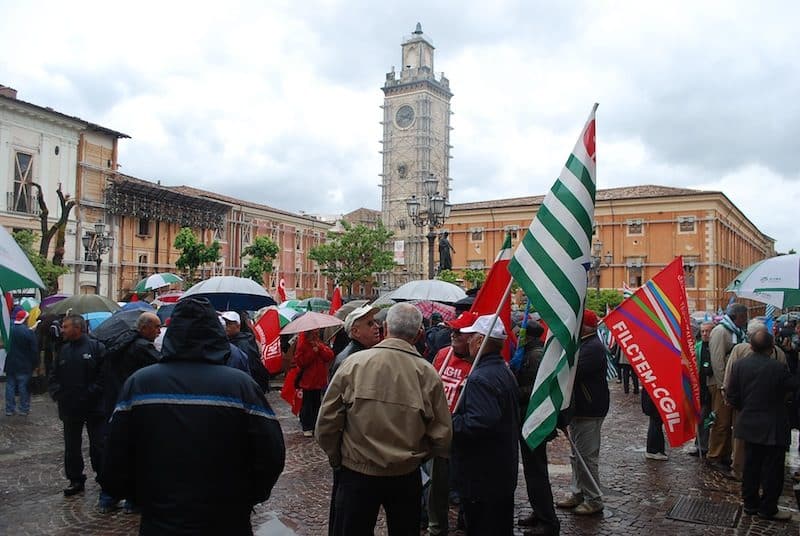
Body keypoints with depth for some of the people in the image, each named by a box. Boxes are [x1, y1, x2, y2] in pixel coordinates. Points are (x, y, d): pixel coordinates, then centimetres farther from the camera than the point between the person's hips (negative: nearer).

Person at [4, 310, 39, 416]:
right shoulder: (29, 332, -16)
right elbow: (34, 350, -12)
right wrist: (35, 363, -2)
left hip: (10, 364, 4)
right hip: (24, 365, -4)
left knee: (10, 386, 11)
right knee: (24, 387, 4)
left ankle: (10, 409, 16)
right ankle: (24, 409, 10)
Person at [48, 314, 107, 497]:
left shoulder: (96, 347, -8)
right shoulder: (63, 350, 10)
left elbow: (104, 375, -12)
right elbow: (53, 377, 16)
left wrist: (92, 393, -17)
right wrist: (57, 394, 0)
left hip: (94, 408, -5)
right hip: (70, 409, 6)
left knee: (98, 447, 2)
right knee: (71, 447, 14)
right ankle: (76, 480, 27)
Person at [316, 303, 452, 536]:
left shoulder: (354, 362, -14)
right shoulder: (427, 372, -12)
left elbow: (327, 420, -10)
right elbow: (442, 436, -8)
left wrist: (336, 457, 7)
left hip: (356, 472, -1)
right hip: (407, 476, 1)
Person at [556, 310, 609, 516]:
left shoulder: (593, 347, -19)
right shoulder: (583, 344, 14)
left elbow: (574, 373, -26)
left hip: (589, 411, -11)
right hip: (578, 409, 11)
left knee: (587, 457, -3)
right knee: (577, 456, 18)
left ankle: (594, 500, 8)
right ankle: (578, 494, 28)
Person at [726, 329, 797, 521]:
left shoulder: (739, 365, -7)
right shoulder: (779, 368, -20)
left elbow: (731, 395, -3)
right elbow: (793, 386, -6)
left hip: (749, 425, 5)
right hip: (773, 428, -4)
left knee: (751, 465, 15)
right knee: (772, 469, 8)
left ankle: (750, 503, 25)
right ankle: (768, 508, 16)